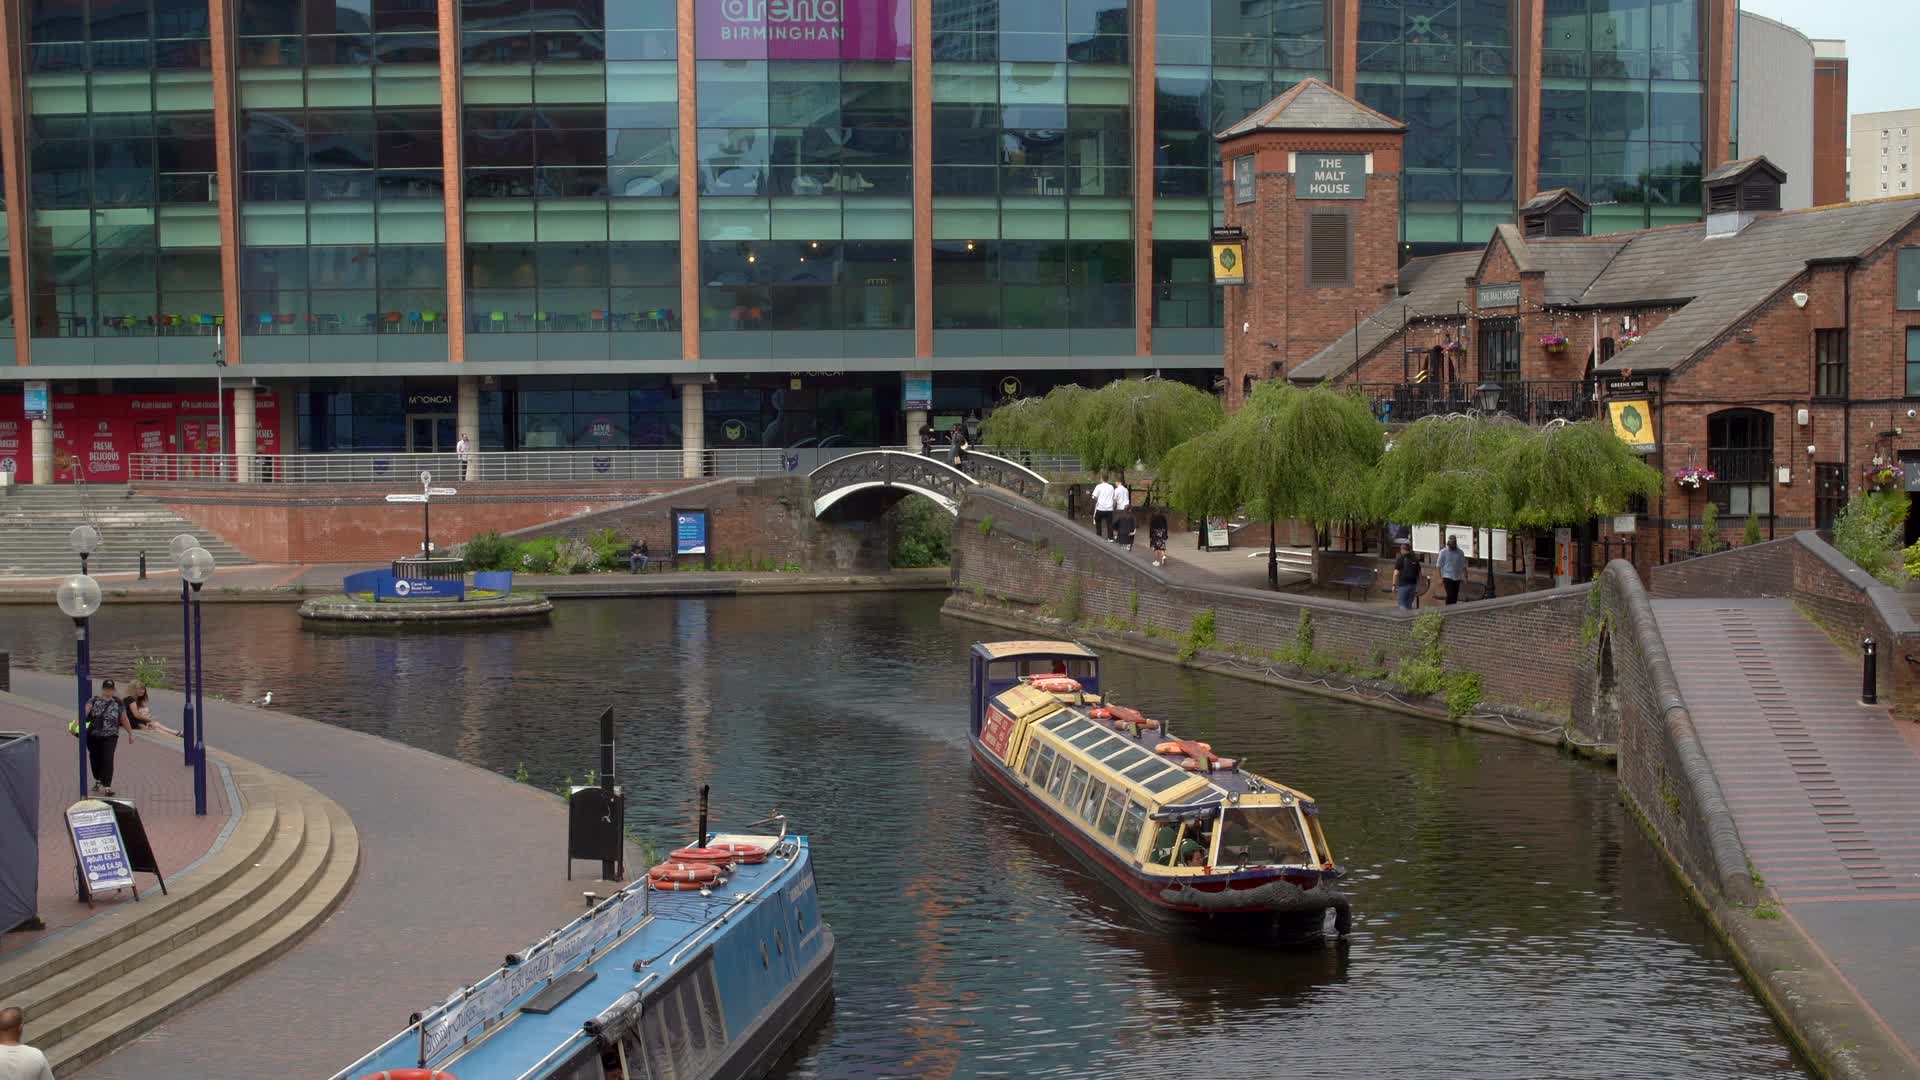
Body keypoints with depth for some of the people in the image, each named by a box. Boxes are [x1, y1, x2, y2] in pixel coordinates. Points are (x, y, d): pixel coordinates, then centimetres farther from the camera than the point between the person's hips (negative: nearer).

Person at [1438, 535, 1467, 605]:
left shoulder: (1460, 553, 8)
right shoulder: (1443, 552, -1)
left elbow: (1463, 566, 11)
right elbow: (1439, 566, -1)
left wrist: (1465, 577, 4)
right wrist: (1441, 578, -8)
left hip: (1457, 578, 4)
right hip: (1447, 577, -4)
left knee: (1455, 597, 5)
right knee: (1450, 596, -15)